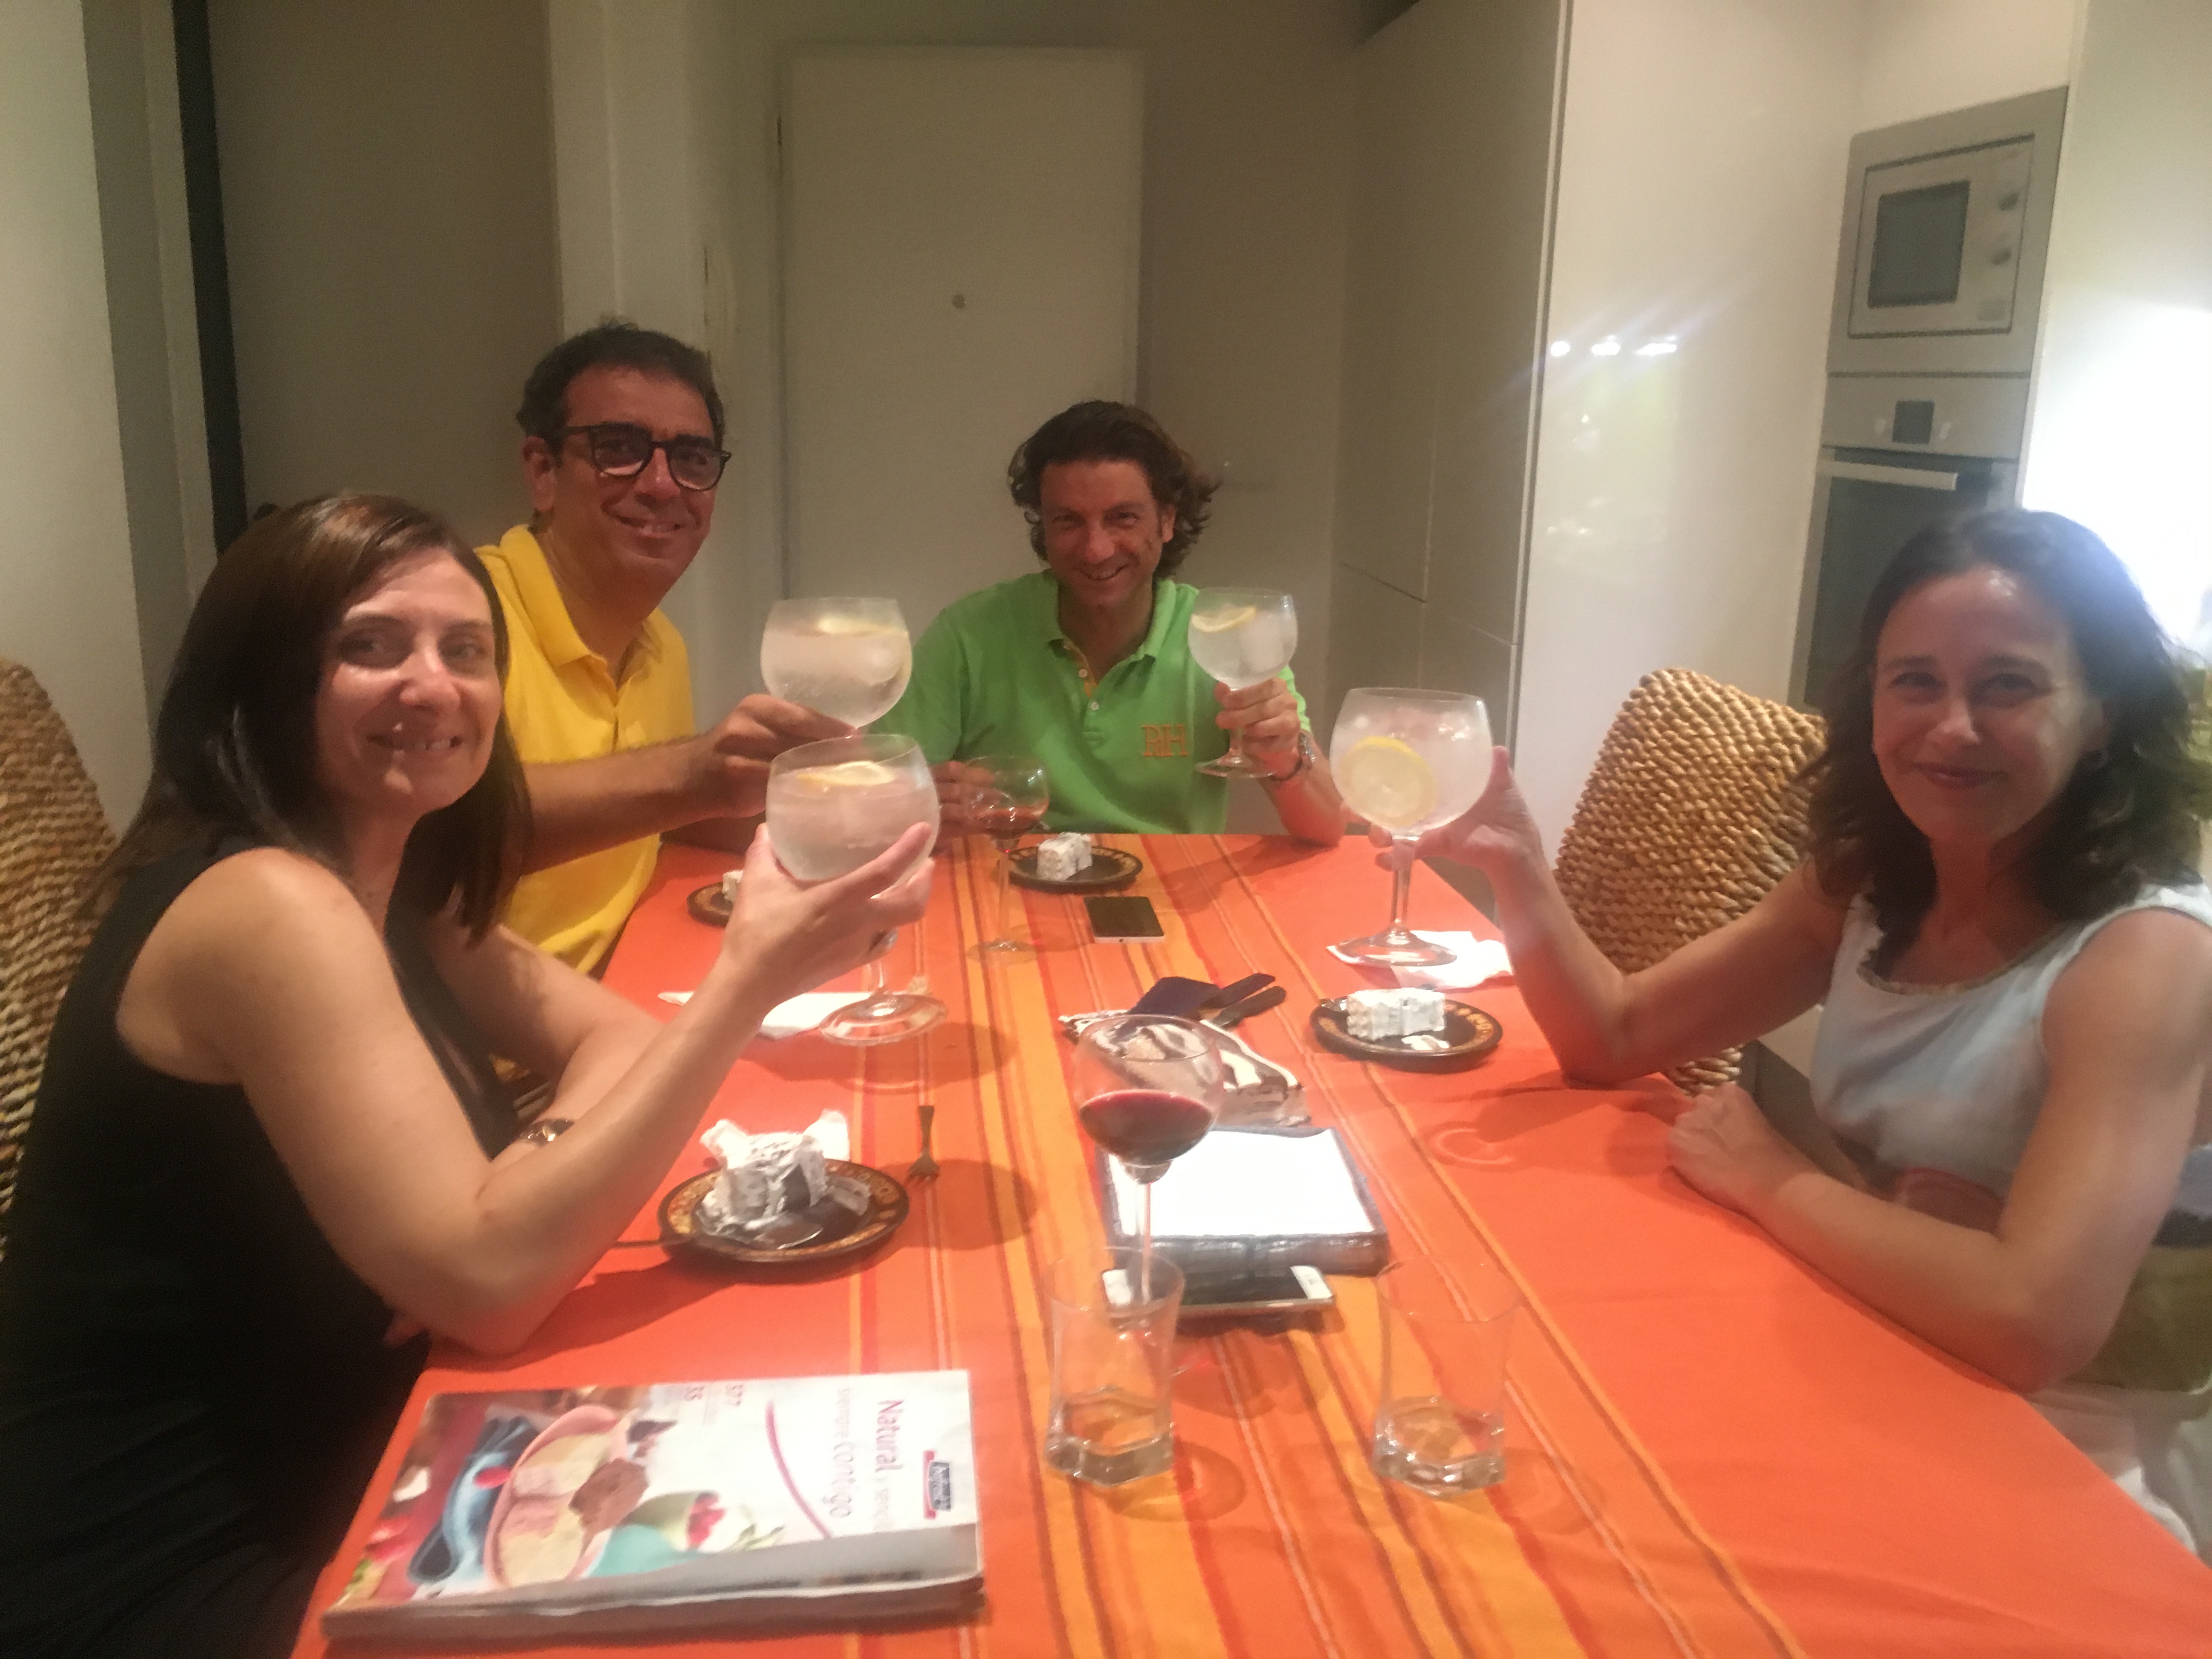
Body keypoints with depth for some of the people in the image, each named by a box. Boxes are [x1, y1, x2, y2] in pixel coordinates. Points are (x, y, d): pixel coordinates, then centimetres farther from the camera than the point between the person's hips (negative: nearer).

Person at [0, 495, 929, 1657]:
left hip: (329, 1489, 8)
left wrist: (547, 1164, -16)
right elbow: (490, 1281, -30)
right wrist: (750, 978, -33)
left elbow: (611, 1033, 7)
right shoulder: (268, 907, -24)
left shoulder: (383, 876, 4)